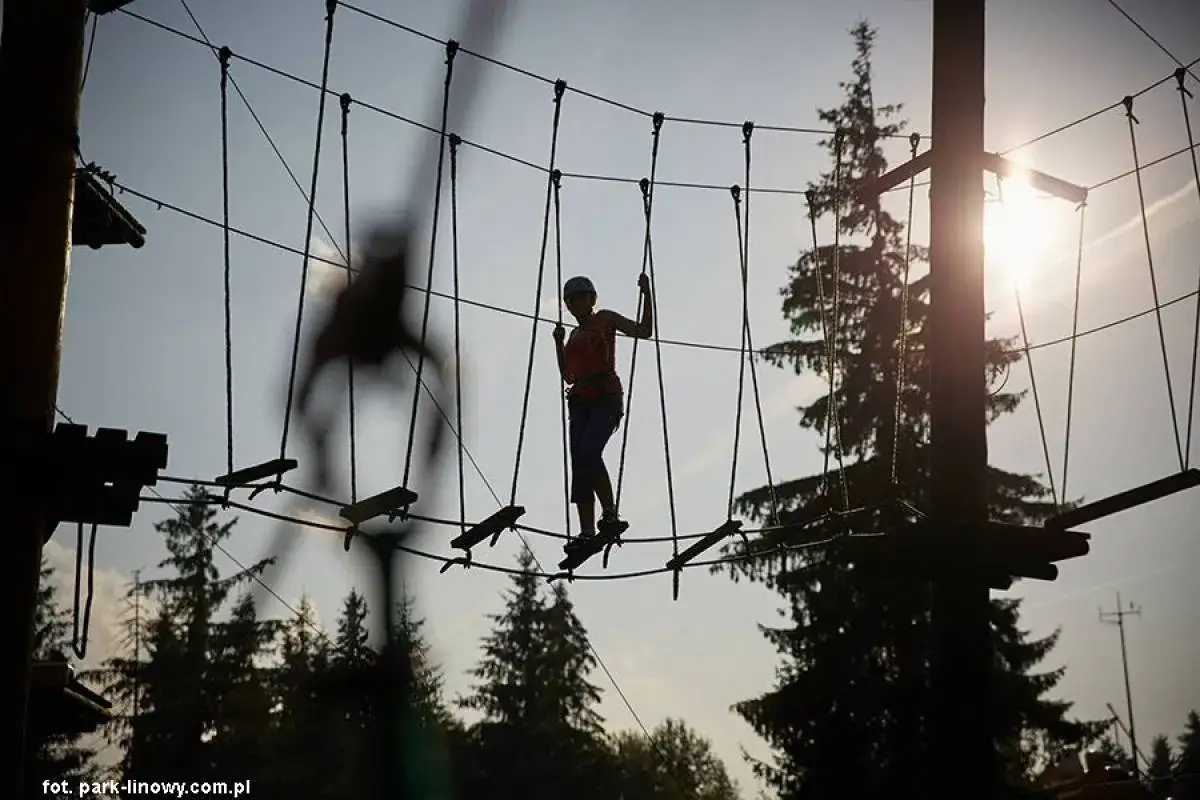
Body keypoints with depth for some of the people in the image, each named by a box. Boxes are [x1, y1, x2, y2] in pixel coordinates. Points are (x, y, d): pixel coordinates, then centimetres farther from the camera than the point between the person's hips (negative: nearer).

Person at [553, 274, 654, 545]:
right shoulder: (575, 335, 26)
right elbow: (568, 377, 29)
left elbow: (644, 331, 0)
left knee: (588, 453, -28)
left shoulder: (605, 319, 9)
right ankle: (587, 531, -12)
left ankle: (610, 515, -26)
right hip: (580, 402, 7)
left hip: (607, 397, -7)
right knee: (578, 463, -7)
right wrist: (558, 343, 22)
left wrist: (646, 293, -5)